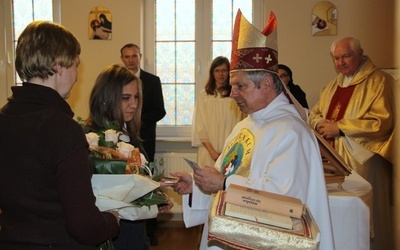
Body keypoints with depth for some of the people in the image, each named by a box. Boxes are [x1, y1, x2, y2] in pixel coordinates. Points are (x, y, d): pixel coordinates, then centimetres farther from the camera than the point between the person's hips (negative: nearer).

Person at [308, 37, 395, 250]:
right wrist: (320, 124, -5)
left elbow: (382, 121, -16)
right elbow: (315, 113, 20)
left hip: (360, 158, -6)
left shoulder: (378, 81, -6)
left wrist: (340, 127, -16)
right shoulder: (334, 84, 17)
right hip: (331, 156, 7)